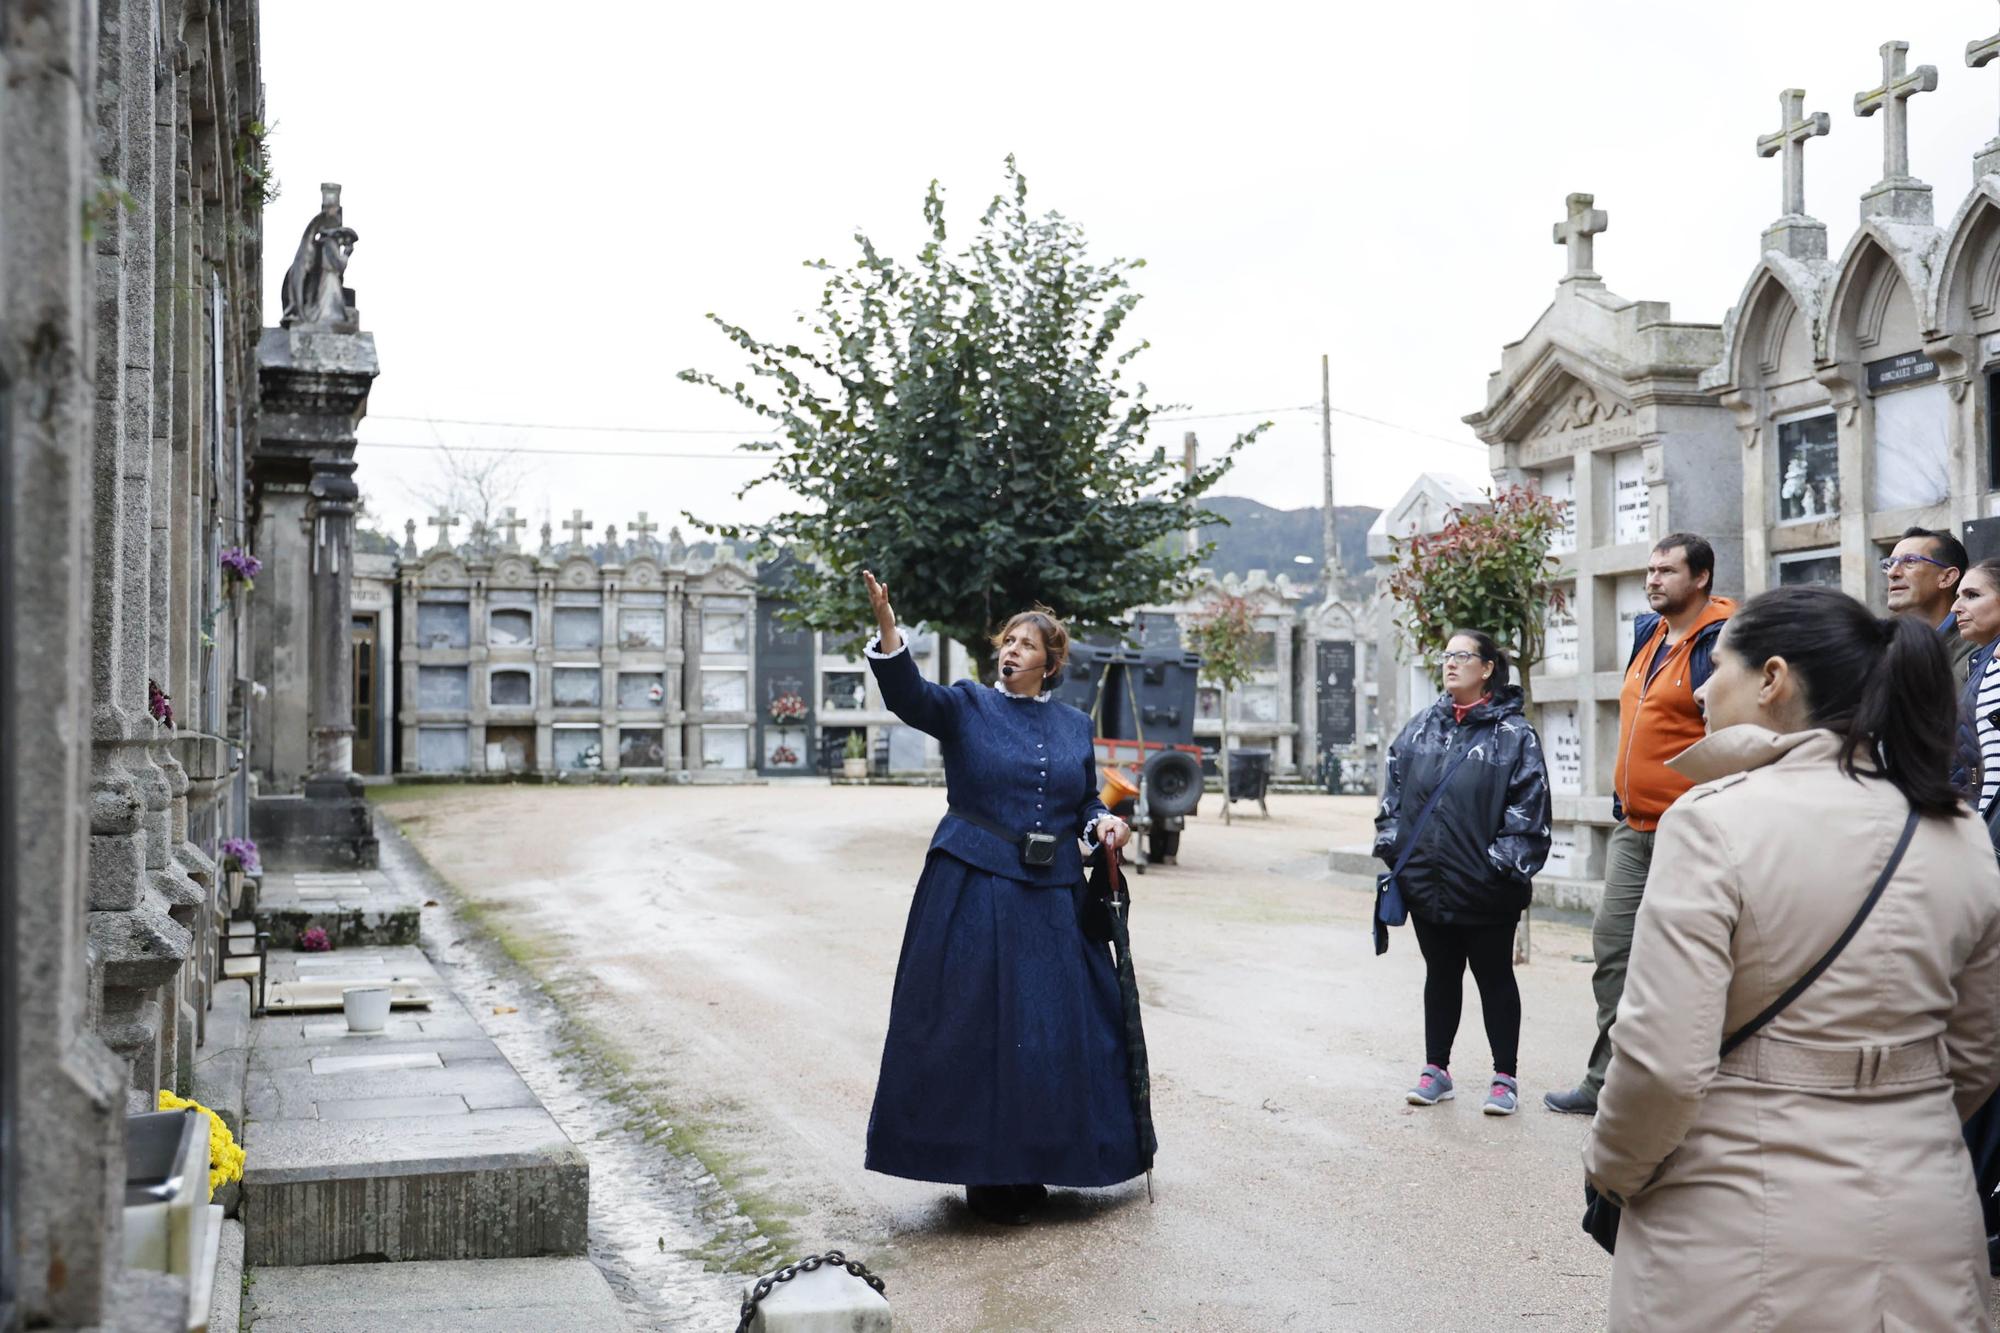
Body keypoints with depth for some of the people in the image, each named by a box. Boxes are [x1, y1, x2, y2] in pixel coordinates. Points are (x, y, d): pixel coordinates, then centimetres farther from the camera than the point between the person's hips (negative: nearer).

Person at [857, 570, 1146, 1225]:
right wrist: (887, 626, -36)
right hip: (974, 893, -4)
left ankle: (1027, 1167, 22)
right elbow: (908, 693, -19)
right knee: (975, 1028, -1)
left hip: (1052, 900, 4)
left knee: (1051, 1030, 7)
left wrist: (1104, 823, -4)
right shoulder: (966, 705, 0)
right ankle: (984, 1174, 10)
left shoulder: (1074, 724, 11)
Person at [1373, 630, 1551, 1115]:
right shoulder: (1422, 728, 10)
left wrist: (1503, 866, -14)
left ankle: (1505, 1077, 16)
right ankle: (1436, 1070, 25)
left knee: (1494, 977, 7)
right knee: (1440, 974, 15)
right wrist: (1392, 849, 4)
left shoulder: (1513, 734, -6)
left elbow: (1528, 808, -10)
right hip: (1426, 884, 5)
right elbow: (1394, 793, 13)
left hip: (1485, 891, -5)